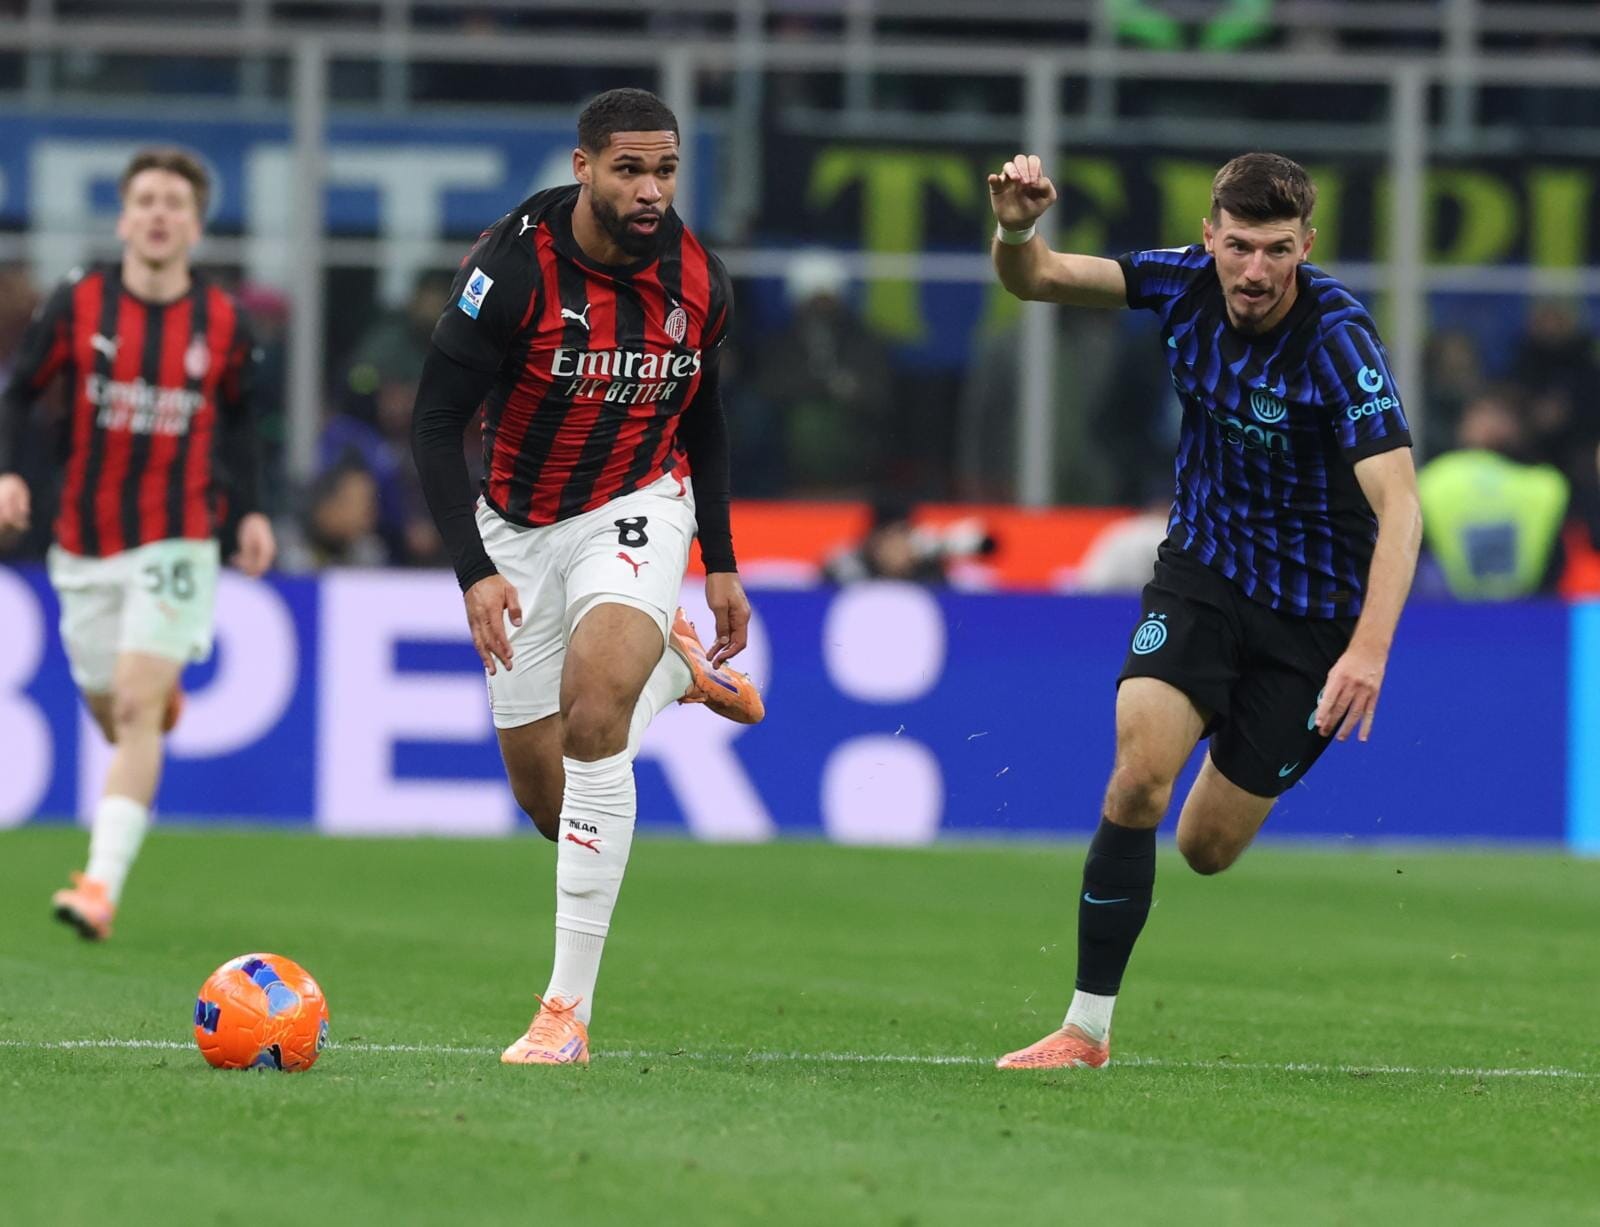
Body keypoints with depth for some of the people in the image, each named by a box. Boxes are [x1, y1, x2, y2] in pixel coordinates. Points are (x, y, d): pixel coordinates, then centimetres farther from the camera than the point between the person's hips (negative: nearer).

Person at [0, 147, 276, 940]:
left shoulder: (222, 323, -2)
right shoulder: (77, 306, -5)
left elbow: (238, 418, 15)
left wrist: (247, 510, 7)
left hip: (177, 541, -2)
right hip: (86, 546, 2)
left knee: (137, 706, -16)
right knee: (112, 716, 10)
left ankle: (103, 884, -20)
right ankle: (165, 693, 50)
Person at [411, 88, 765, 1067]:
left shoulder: (698, 281, -9)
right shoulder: (513, 267, -21)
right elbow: (436, 424, -17)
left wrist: (721, 564, 9)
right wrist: (474, 570, -24)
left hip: (639, 511, 0)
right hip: (521, 527, 0)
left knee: (593, 703, -27)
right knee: (547, 797, 4)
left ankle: (569, 1010, -26)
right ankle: (673, 668, 40)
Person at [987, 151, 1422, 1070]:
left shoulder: (1339, 339, -26)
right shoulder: (1187, 284, -11)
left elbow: (1398, 504, -34)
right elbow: (1035, 280, -8)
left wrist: (1369, 648, -46)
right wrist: (1017, 229, -33)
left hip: (1312, 611, -3)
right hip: (1202, 570, 3)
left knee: (1208, 849, 4)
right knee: (1140, 776, -21)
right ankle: (1088, 1028, -13)